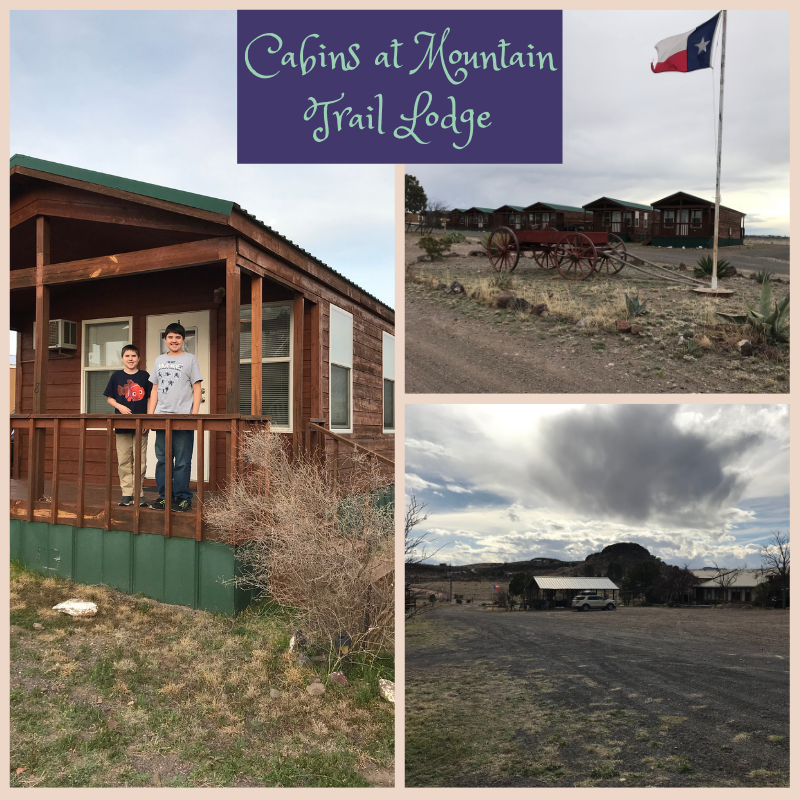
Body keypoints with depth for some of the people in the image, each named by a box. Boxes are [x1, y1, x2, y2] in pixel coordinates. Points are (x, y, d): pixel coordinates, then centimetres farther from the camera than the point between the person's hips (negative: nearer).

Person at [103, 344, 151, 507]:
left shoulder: (145, 376, 4)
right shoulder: (116, 376, 6)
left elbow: (150, 400, 4)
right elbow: (110, 398, 10)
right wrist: (120, 407, -11)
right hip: (122, 425, 1)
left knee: (140, 460, 3)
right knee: (124, 460, 4)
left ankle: (139, 493, 11)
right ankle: (126, 493, 12)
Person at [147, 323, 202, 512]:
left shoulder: (190, 359, 4)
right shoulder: (159, 360, 17)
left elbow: (197, 389, 0)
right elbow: (155, 390, 17)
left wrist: (194, 415, -9)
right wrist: (149, 414, 8)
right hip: (161, 417, 5)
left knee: (182, 461, -3)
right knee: (162, 459, 7)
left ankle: (183, 498, 3)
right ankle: (164, 496, 15)